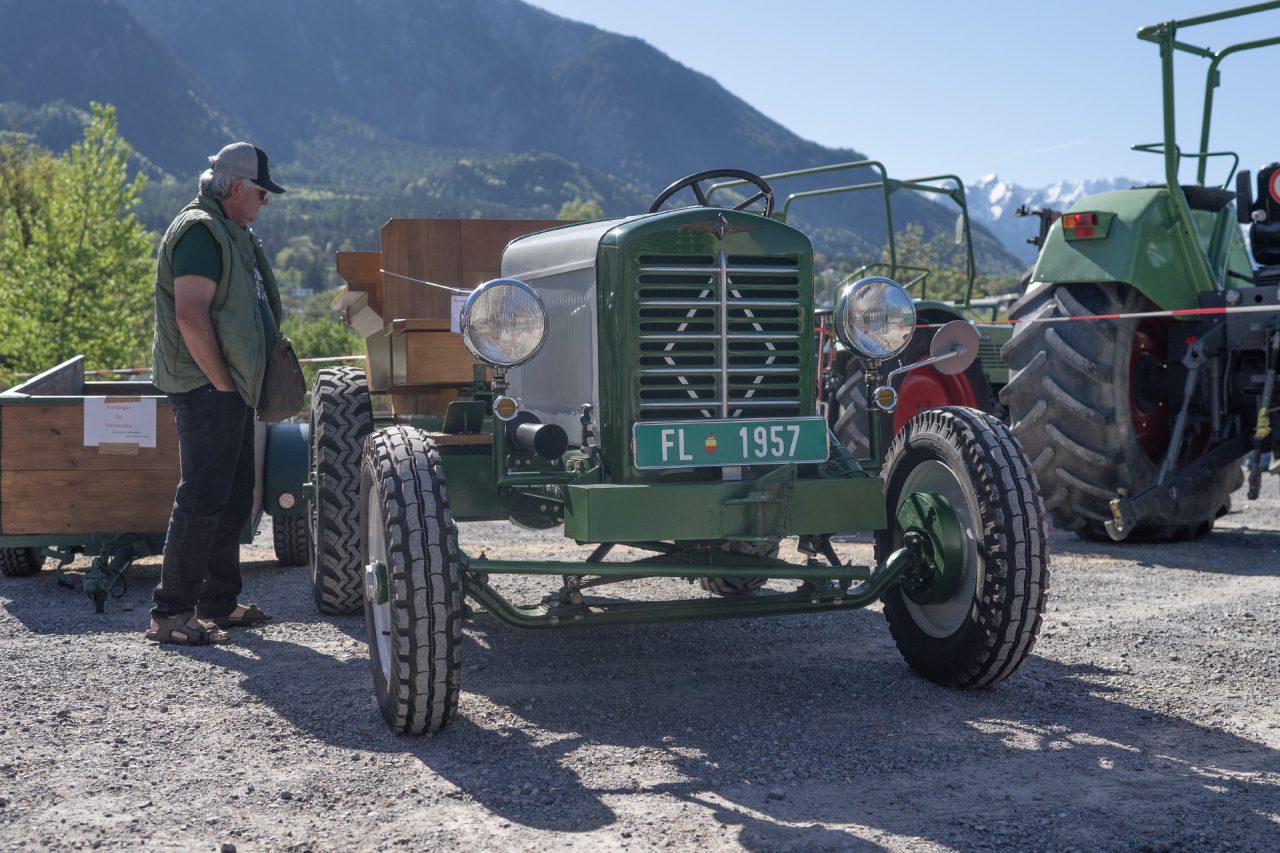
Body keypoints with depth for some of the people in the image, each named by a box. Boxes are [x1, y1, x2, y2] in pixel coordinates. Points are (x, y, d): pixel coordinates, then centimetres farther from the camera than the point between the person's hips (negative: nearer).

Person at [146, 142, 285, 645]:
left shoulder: (230, 231, 19)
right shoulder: (200, 230, -14)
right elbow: (190, 316, -24)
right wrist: (222, 382, -19)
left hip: (231, 387, 11)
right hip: (207, 390, -11)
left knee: (235, 497, 14)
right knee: (202, 499, -9)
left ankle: (218, 602, 23)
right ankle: (169, 614, -4)